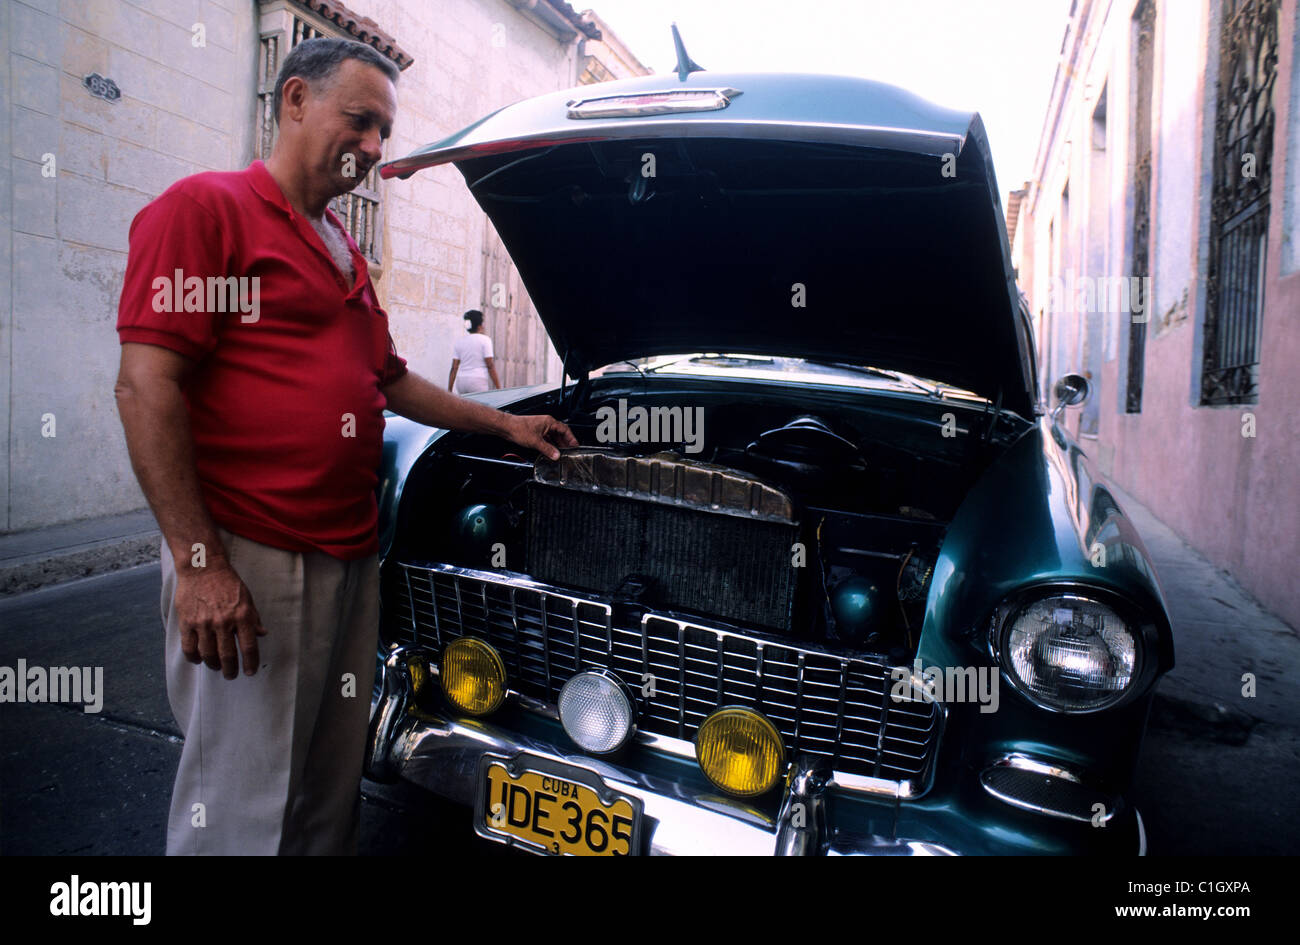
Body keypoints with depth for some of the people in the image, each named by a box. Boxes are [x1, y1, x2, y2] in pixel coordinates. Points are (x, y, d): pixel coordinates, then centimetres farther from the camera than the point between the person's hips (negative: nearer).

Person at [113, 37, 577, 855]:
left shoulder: (346, 255, 20)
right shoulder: (205, 208, -5)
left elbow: (390, 381, 29)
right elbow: (146, 386, -13)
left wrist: (505, 424, 26)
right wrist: (197, 561, -19)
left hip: (353, 560, 8)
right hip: (244, 563, -8)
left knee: (331, 797, 18)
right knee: (242, 809, 4)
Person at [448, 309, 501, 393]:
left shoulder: (459, 341, 11)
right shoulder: (485, 339, -2)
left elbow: (454, 368, 8)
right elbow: (490, 366, -8)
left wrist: (449, 390, 10)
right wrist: (498, 388, -6)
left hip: (461, 382, 5)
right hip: (479, 381, -5)